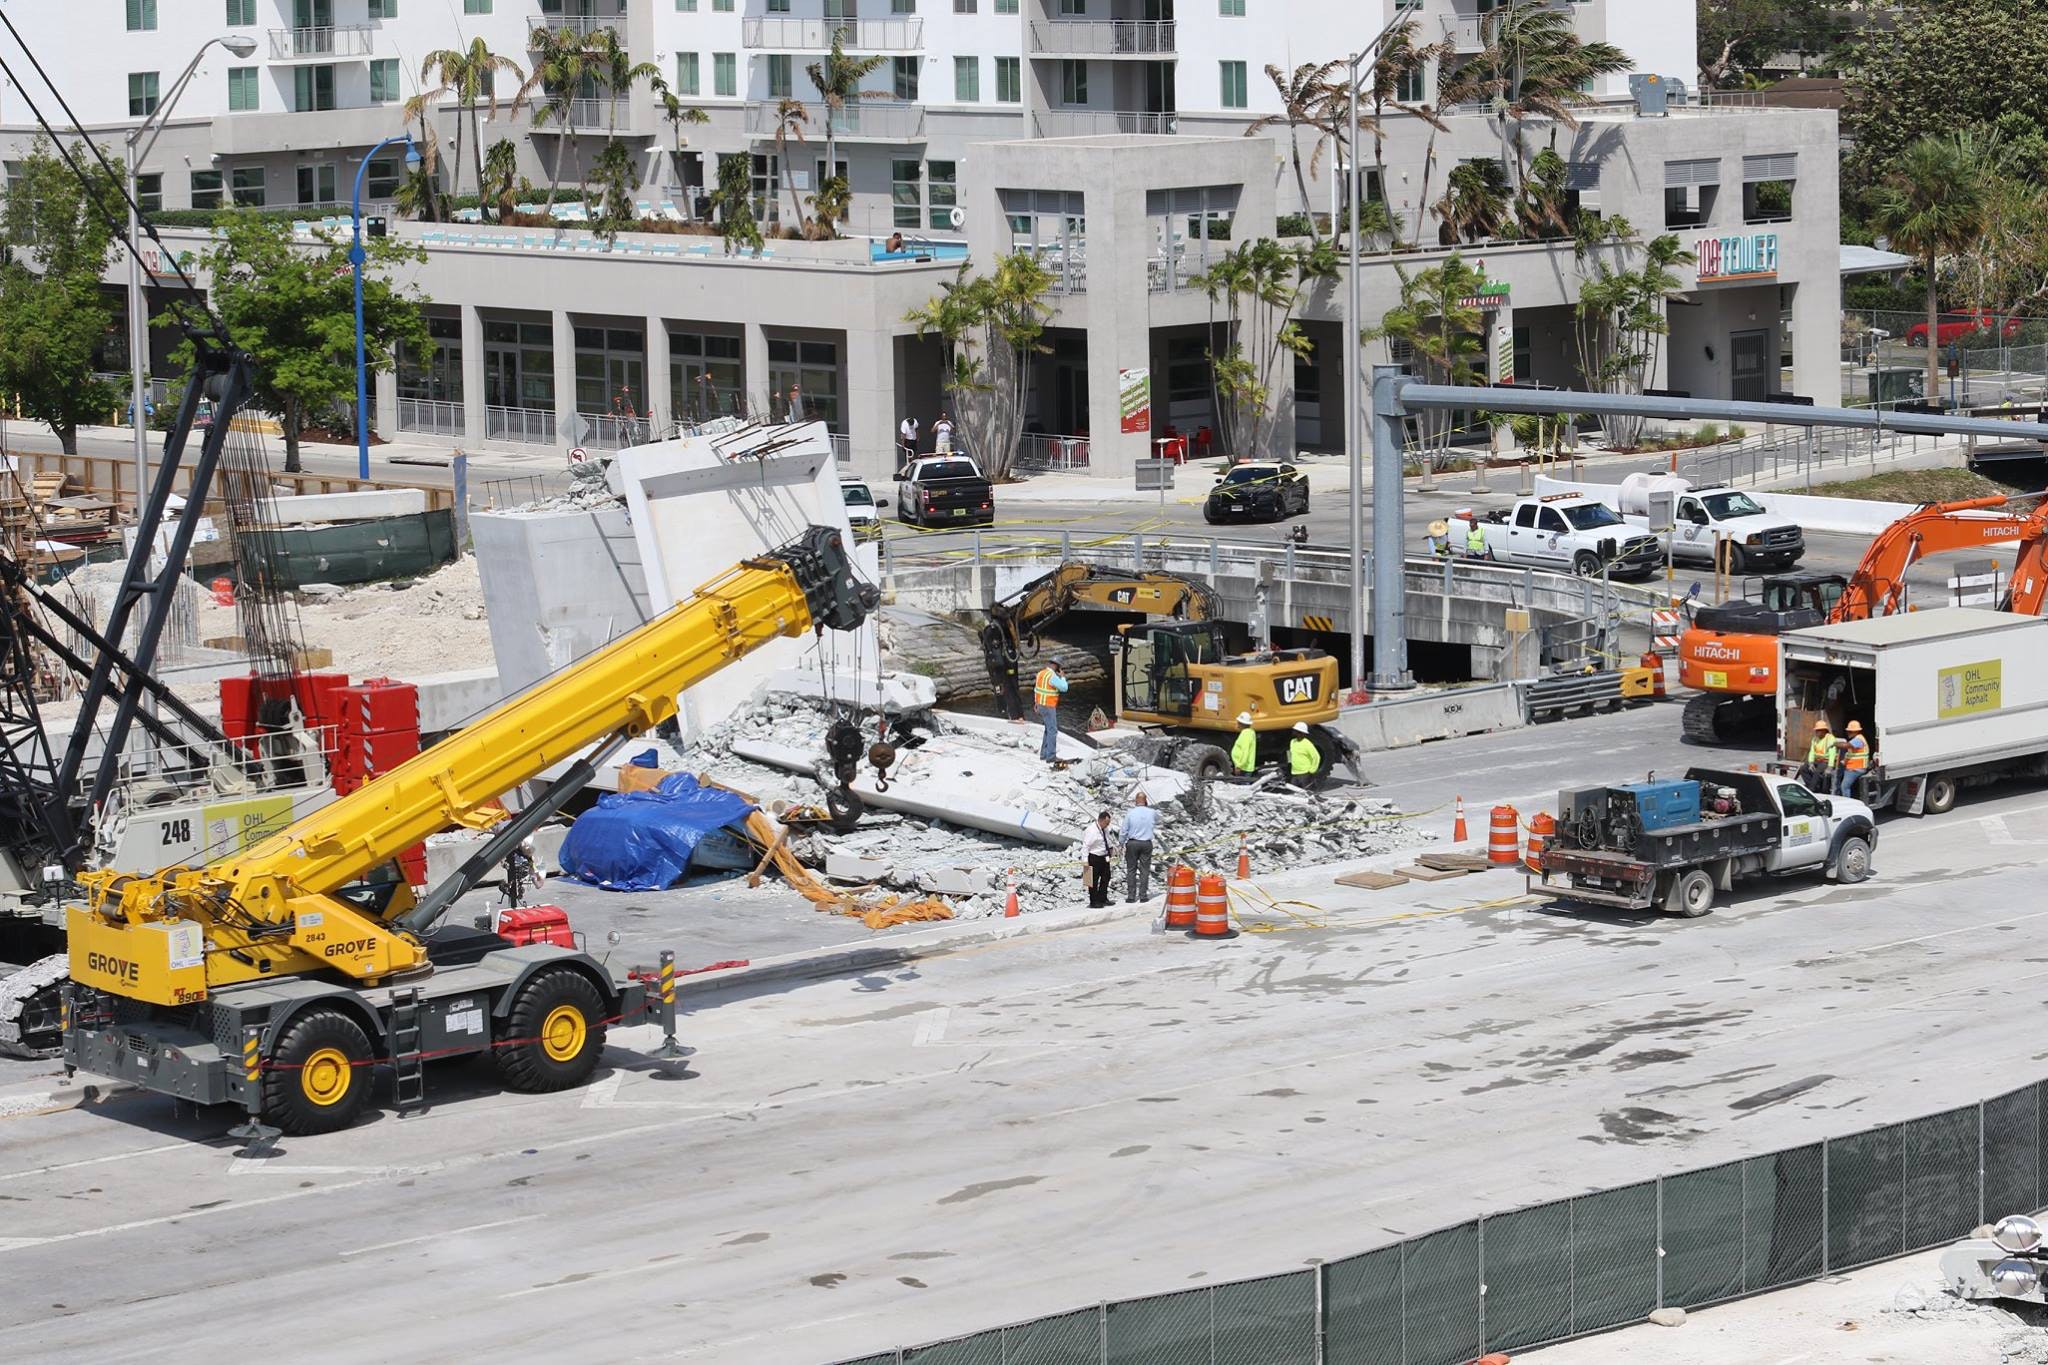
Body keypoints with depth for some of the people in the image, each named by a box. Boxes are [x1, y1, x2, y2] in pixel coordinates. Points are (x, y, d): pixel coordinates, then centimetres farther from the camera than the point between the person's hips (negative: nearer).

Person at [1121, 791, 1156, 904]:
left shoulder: (1130, 813, -8)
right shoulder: (1151, 813, -3)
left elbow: (1124, 830, -4)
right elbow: (1157, 819, 22)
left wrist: (1122, 844, 9)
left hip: (1132, 843, -1)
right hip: (1146, 844, 1)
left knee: (1131, 870, 5)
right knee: (1145, 870, 6)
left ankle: (1131, 896, 3)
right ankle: (1143, 895, 4)